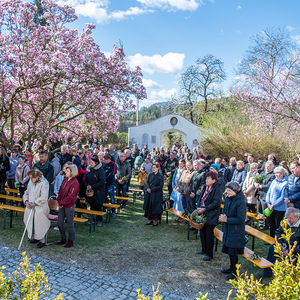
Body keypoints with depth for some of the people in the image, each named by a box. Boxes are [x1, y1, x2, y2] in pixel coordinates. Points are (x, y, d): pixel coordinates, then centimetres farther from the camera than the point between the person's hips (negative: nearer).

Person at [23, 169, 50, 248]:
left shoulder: (44, 183, -15)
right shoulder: (31, 182, 7)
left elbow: (43, 197, -20)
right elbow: (26, 193, 15)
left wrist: (34, 204, -18)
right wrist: (26, 201, -4)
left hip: (40, 208, -7)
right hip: (30, 207, 7)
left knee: (40, 224, -2)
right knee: (31, 223, 14)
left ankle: (42, 240, 11)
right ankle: (35, 237, 31)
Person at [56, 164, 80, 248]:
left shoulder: (74, 183, -18)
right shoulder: (65, 179, 7)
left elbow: (71, 197, -19)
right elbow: (60, 191, 10)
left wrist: (61, 203, -14)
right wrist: (59, 201, -3)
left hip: (69, 206, -8)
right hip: (61, 206, 8)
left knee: (70, 224, 6)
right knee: (59, 223, 14)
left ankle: (71, 241, 21)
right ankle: (63, 239, 32)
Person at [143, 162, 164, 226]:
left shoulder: (160, 176, -10)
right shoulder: (150, 175, 7)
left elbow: (161, 186, -14)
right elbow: (147, 183, 14)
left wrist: (151, 190, -18)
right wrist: (147, 189, -8)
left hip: (157, 195, -5)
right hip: (149, 194, 6)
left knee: (155, 207, 1)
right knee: (148, 207, 9)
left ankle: (156, 221, 15)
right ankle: (150, 220, 22)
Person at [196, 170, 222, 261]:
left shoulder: (217, 189, -16)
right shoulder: (205, 187, 9)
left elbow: (217, 203, -22)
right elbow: (200, 197, 13)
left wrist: (205, 209, -21)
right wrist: (198, 207, -4)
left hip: (211, 216, -8)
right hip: (202, 214, 8)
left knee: (209, 234, 1)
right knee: (202, 232, 17)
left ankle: (209, 254, 15)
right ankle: (204, 250, 35)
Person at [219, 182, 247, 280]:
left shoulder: (240, 202, -20)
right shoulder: (228, 199, 3)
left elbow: (240, 219, -20)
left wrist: (227, 220, -20)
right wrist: (223, 216, -6)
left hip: (236, 232, -7)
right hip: (228, 229, 7)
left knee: (233, 252, 3)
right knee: (229, 250, 17)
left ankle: (234, 272, 19)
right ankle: (231, 268, 35)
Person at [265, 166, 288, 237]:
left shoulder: (285, 183, -12)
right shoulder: (274, 181, 11)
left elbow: (283, 197, -15)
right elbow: (268, 192, 12)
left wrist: (273, 205, -14)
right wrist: (268, 203, -2)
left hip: (279, 209, -6)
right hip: (271, 208, 6)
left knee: (278, 226, 3)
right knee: (271, 225, 14)